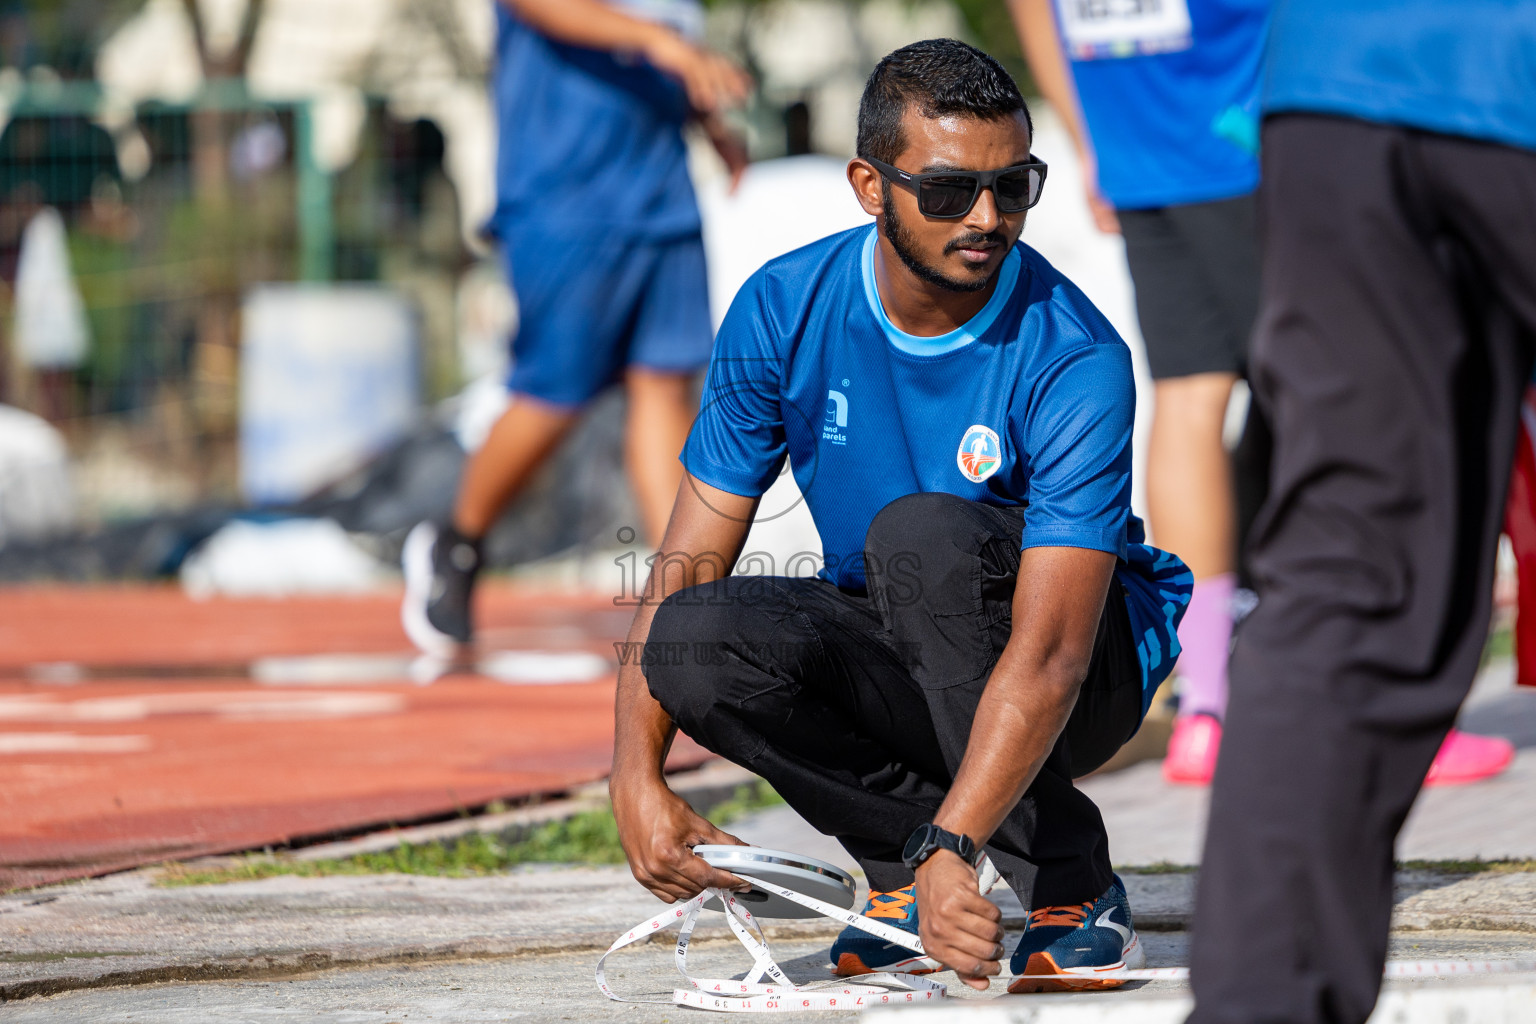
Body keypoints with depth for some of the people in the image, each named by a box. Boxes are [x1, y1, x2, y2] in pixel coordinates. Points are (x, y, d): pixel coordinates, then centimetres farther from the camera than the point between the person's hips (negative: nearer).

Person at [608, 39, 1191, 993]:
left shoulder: (1074, 359, -25)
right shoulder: (785, 310, -11)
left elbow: (1049, 653, -33)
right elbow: (691, 558, -9)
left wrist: (949, 851, -46)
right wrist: (638, 776, -23)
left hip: (1088, 675, -4)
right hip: (896, 663, 4)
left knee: (922, 532, -34)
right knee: (694, 641, -27)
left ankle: (1071, 888, -22)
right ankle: (910, 865, -7)